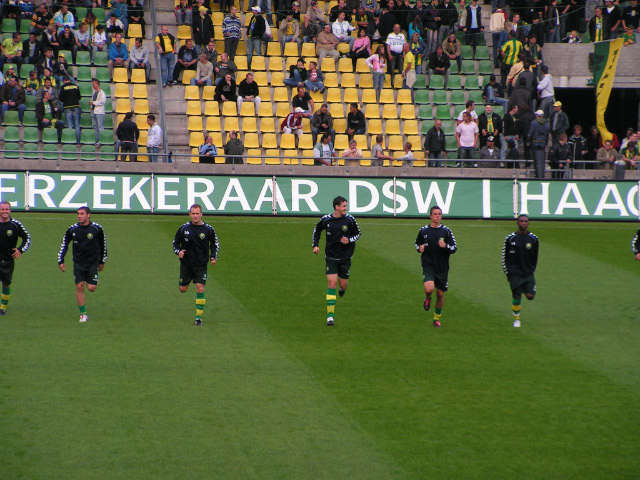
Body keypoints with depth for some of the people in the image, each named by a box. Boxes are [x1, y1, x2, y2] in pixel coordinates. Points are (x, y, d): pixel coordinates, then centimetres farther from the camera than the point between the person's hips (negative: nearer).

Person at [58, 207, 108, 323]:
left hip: (93, 263, -1)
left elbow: (103, 244, 8)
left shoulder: (97, 228, -6)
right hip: (78, 263, 1)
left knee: (91, 288, -7)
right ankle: (83, 314, 3)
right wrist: (61, 260, 4)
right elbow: (64, 244, 9)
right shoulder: (72, 229, -3)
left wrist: (102, 261, 14)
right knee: (79, 287, -6)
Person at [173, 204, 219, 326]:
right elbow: (175, 242, 8)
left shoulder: (208, 229, -5)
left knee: (200, 288, -11)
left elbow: (215, 243, 11)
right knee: (183, 289, 7)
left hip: (201, 264, -1)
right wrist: (178, 252, -12)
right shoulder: (184, 228, -5)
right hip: (186, 264, 1)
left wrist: (213, 256, -1)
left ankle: (199, 316, -2)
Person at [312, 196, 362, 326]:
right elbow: (317, 230, 13)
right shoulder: (326, 220, -7)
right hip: (331, 257, -1)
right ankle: (330, 315, -9)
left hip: (345, 257, 1)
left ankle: (343, 287, 48)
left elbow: (358, 233, 6)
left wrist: (349, 240, -14)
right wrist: (315, 245, 3)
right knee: (331, 283, -11)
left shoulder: (349, 219, -7)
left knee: (342, 285, 6)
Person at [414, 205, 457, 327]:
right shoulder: (424, 230, 3)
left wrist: (445, 246, -19)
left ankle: (437, 318, 27)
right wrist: (419, 248, -5)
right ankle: (427, 298, 13)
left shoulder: (446, 231, 1)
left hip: (442, 267, 1)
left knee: (440, 294, 7)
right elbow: (417, 243, 18)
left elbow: (454, 248, 1)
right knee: (429, 288, -25)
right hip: (428, 266, -1)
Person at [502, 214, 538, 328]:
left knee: (530, 296, -7)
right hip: (515, 274, -2)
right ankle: (516, 319, 16)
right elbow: (504, 257, 3)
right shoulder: (510, 239, -4)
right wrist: (507, 273, 2)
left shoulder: (533, 239, 2)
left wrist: (532, 270, 12)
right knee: (516, 297, -1)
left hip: (529, 273, 2)